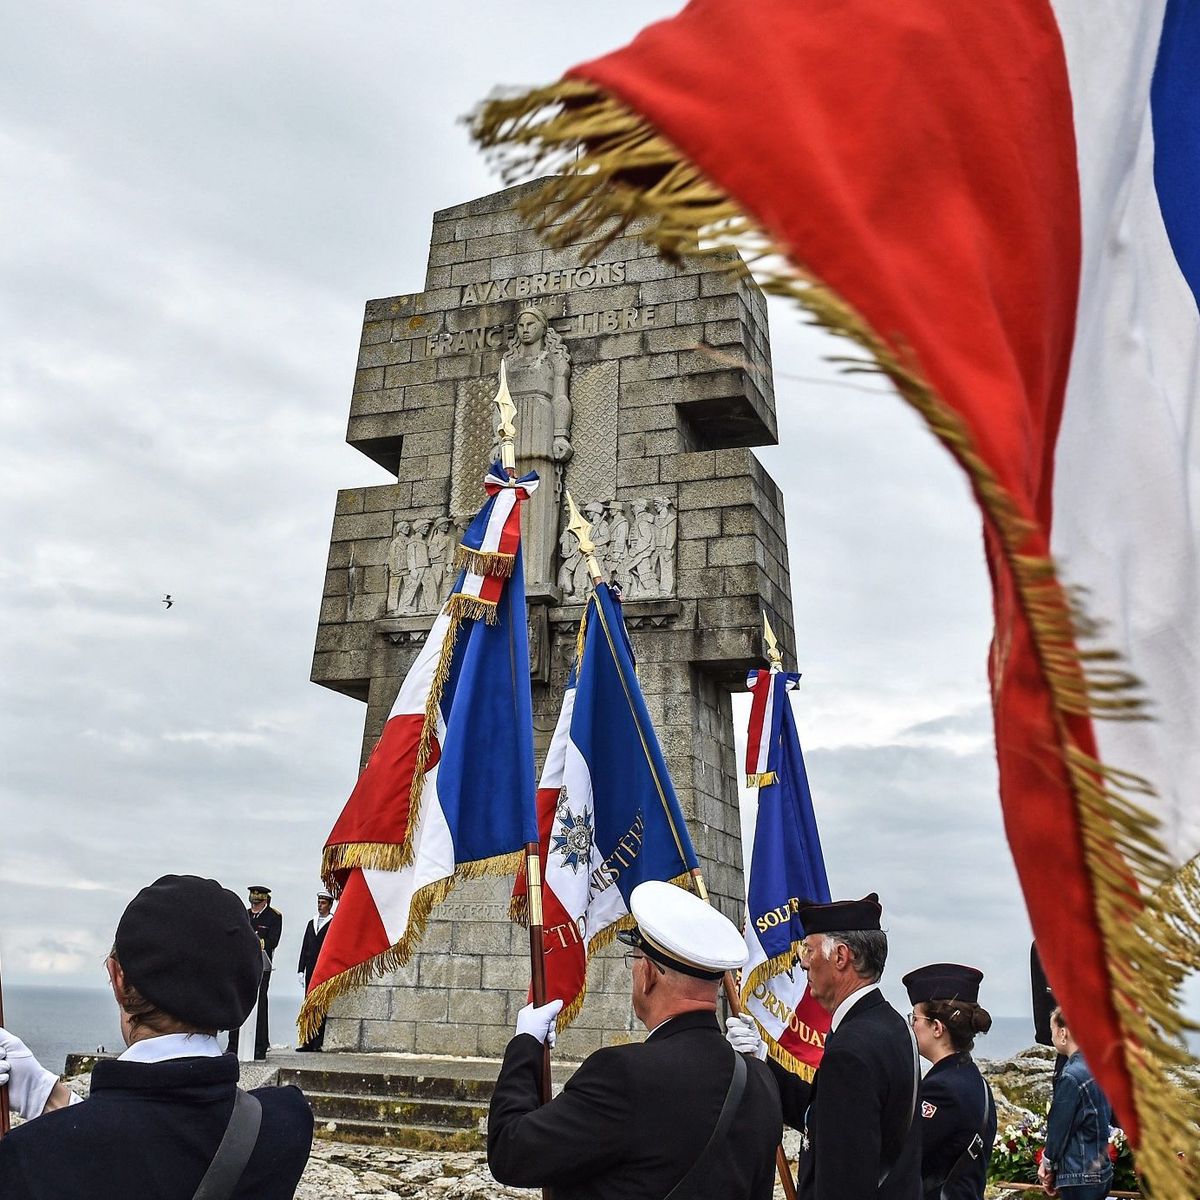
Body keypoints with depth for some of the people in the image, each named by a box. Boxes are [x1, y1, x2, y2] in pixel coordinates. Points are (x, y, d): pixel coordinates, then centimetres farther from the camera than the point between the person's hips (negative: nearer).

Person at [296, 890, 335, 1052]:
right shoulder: (311, 923, 19)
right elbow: (304, 948, 16)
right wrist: (301, 970, 9)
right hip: (311, 971, 6)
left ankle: (319, 1043, -4)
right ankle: (308, 1042, 7)